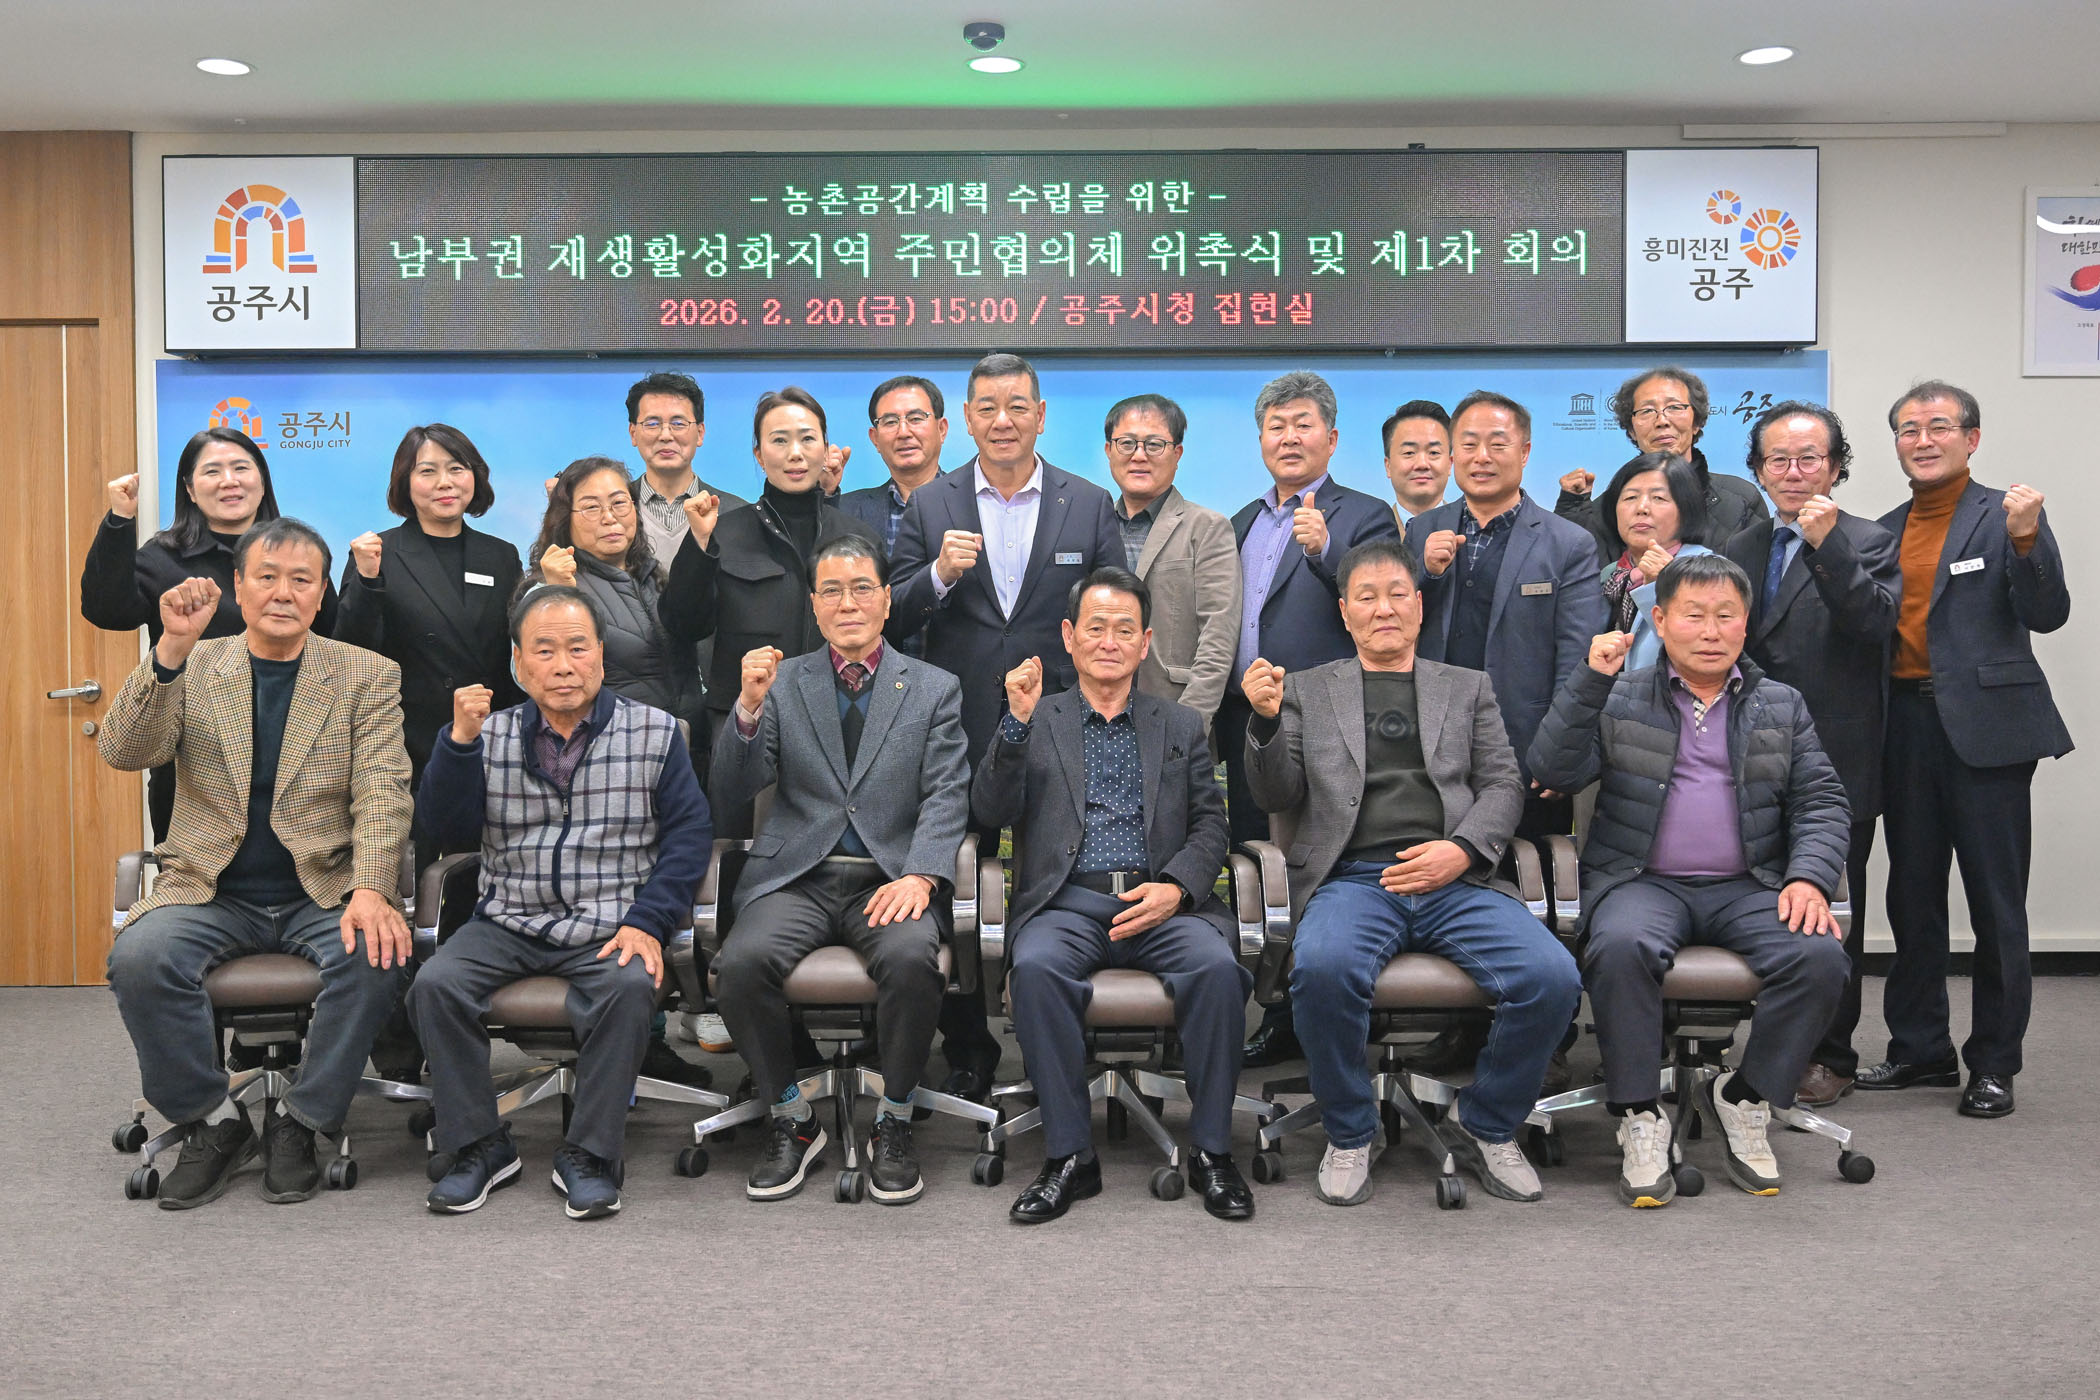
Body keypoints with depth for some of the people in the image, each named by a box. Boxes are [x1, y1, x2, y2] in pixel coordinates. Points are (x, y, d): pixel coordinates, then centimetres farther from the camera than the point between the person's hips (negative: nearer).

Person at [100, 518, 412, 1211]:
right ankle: (213, 1121, -5)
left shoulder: (367, 675, 4)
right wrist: (172, 648, -21)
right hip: (210, 892, 1)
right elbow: (122, 751, -7)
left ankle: (299, 1123, -8)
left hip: (321, 891, -1)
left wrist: (371, 890, -23)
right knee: (138, 957, -27)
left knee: (374, 956, -30)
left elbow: (381, 791, -6)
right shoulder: (191, 668, 7)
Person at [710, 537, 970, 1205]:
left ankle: (893, 1123, -9)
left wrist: (919, 876, -17)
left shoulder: (934, 689, 12)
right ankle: (791, 1120, -4)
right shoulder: (782, 683, 12)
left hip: (891, 877, -1)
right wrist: (749, 708, -13)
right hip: (798, 875, 1)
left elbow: (947, 797, 1)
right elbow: (731, 792, 5)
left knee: (911, 959, -33)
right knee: (743, 962, -28)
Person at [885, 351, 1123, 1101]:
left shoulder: (1090, 505, 5)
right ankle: (967, 1052, 23)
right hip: (958, 736, 1)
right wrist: (940, 573, -17)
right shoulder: (929, 505, 5)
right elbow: (892, 622, 2)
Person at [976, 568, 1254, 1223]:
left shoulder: (1181, 725, 19)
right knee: (1035, 967, -33)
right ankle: (1069, 1154, -20)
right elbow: (989, 812, 3)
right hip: (1067, 903, 0)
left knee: (1217, 966, -30)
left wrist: (1174, 886, -9)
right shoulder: (1037, 721, 16)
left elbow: (1210, 826, 12)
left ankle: (1211, 1150, -15)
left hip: (1159, 902, 1)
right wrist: (1017, 723, -11)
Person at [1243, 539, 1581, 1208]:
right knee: (1323, 968, -35)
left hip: (1455, 879, 2)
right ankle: (1350, 1134, -7)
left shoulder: (1469, 687, 23)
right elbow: (1277, 796, 13)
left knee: (1552, 977, -24)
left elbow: (1503, 785, 13)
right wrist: (1266, 722, -6)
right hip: (1351, 878, -1)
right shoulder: (1307, 689, 19)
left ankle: (1484, 1125, 3)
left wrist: (1461, 849, -7)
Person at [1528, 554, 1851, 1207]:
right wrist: (1590, 681, -12)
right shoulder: (1619, 699, 10)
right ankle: (1639, 1117, -19)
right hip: (1644, 881, -2)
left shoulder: (1781, 705, 17)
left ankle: (1745, 1099, -5)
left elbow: (1822, 801, 10)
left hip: (1749, 887, 2)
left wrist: (1809, 877, -8)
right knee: (1621, 946, -35)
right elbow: (1553, 771, -3)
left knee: (1821, 956, -27)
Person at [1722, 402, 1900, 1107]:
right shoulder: (1739, 550, 13)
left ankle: (1831, 1056, 15)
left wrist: (1828, 545, -26)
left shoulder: (1867, 543, -2)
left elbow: (1877, 623, -20)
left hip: (1835, 763, -5)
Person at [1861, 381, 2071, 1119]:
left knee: (1996, 904, 1)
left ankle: (1994, 1064, 12)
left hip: (1984, 725, -5)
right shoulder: (1887, 530, 14)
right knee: (1912, 897, 12)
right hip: (1906, 725, 5)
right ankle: (1921, 1049, 24)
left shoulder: (2006, 515, -2)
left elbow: (2048, 615, -11)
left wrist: (2025, 540, -24)